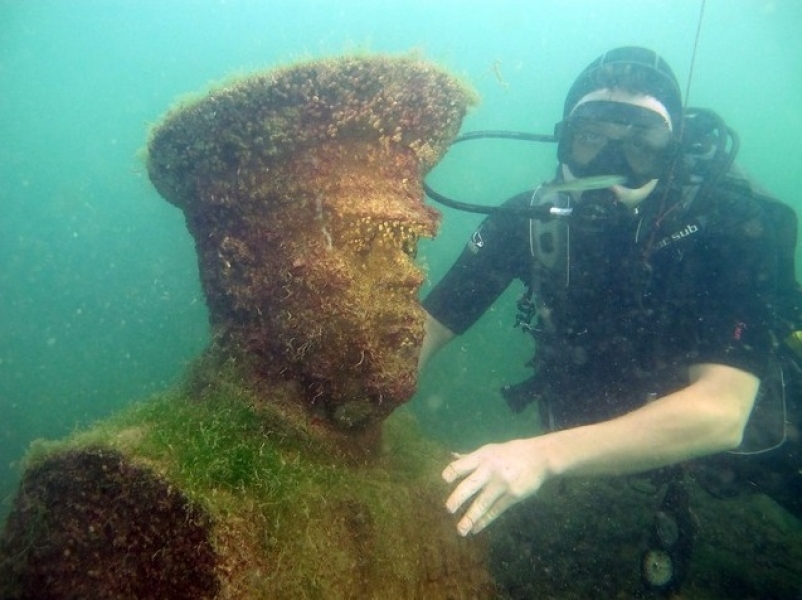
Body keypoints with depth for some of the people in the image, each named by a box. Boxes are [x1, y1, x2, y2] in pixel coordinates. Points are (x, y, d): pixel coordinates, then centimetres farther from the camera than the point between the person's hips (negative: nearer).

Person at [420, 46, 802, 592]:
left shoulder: (733, 224, -27)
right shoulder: (532, 218, -19)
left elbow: (722, 412, -39)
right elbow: (429, 326, -14)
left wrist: (546, 454, -51)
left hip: (712, 458, -1)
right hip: (581, 434, 2)